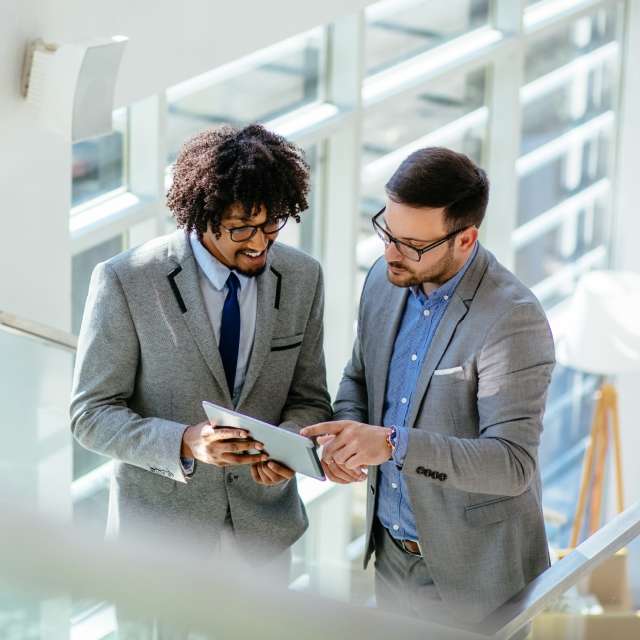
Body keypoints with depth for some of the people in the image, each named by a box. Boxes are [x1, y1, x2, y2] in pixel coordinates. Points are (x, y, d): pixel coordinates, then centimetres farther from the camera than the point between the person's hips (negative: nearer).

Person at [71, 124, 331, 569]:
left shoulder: (303, 278, -6)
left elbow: (310, 399, 3)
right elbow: (91, 415, -14)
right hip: (161, 523, -3)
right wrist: (184, 444, -31)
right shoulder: (125, 282, -18)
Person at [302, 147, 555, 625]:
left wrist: (394, 443, -39)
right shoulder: (386, 281, -3)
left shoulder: (513, 320, -25)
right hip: (391, 551, 7)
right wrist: (346, 432, -10)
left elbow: (513, 464, -29)